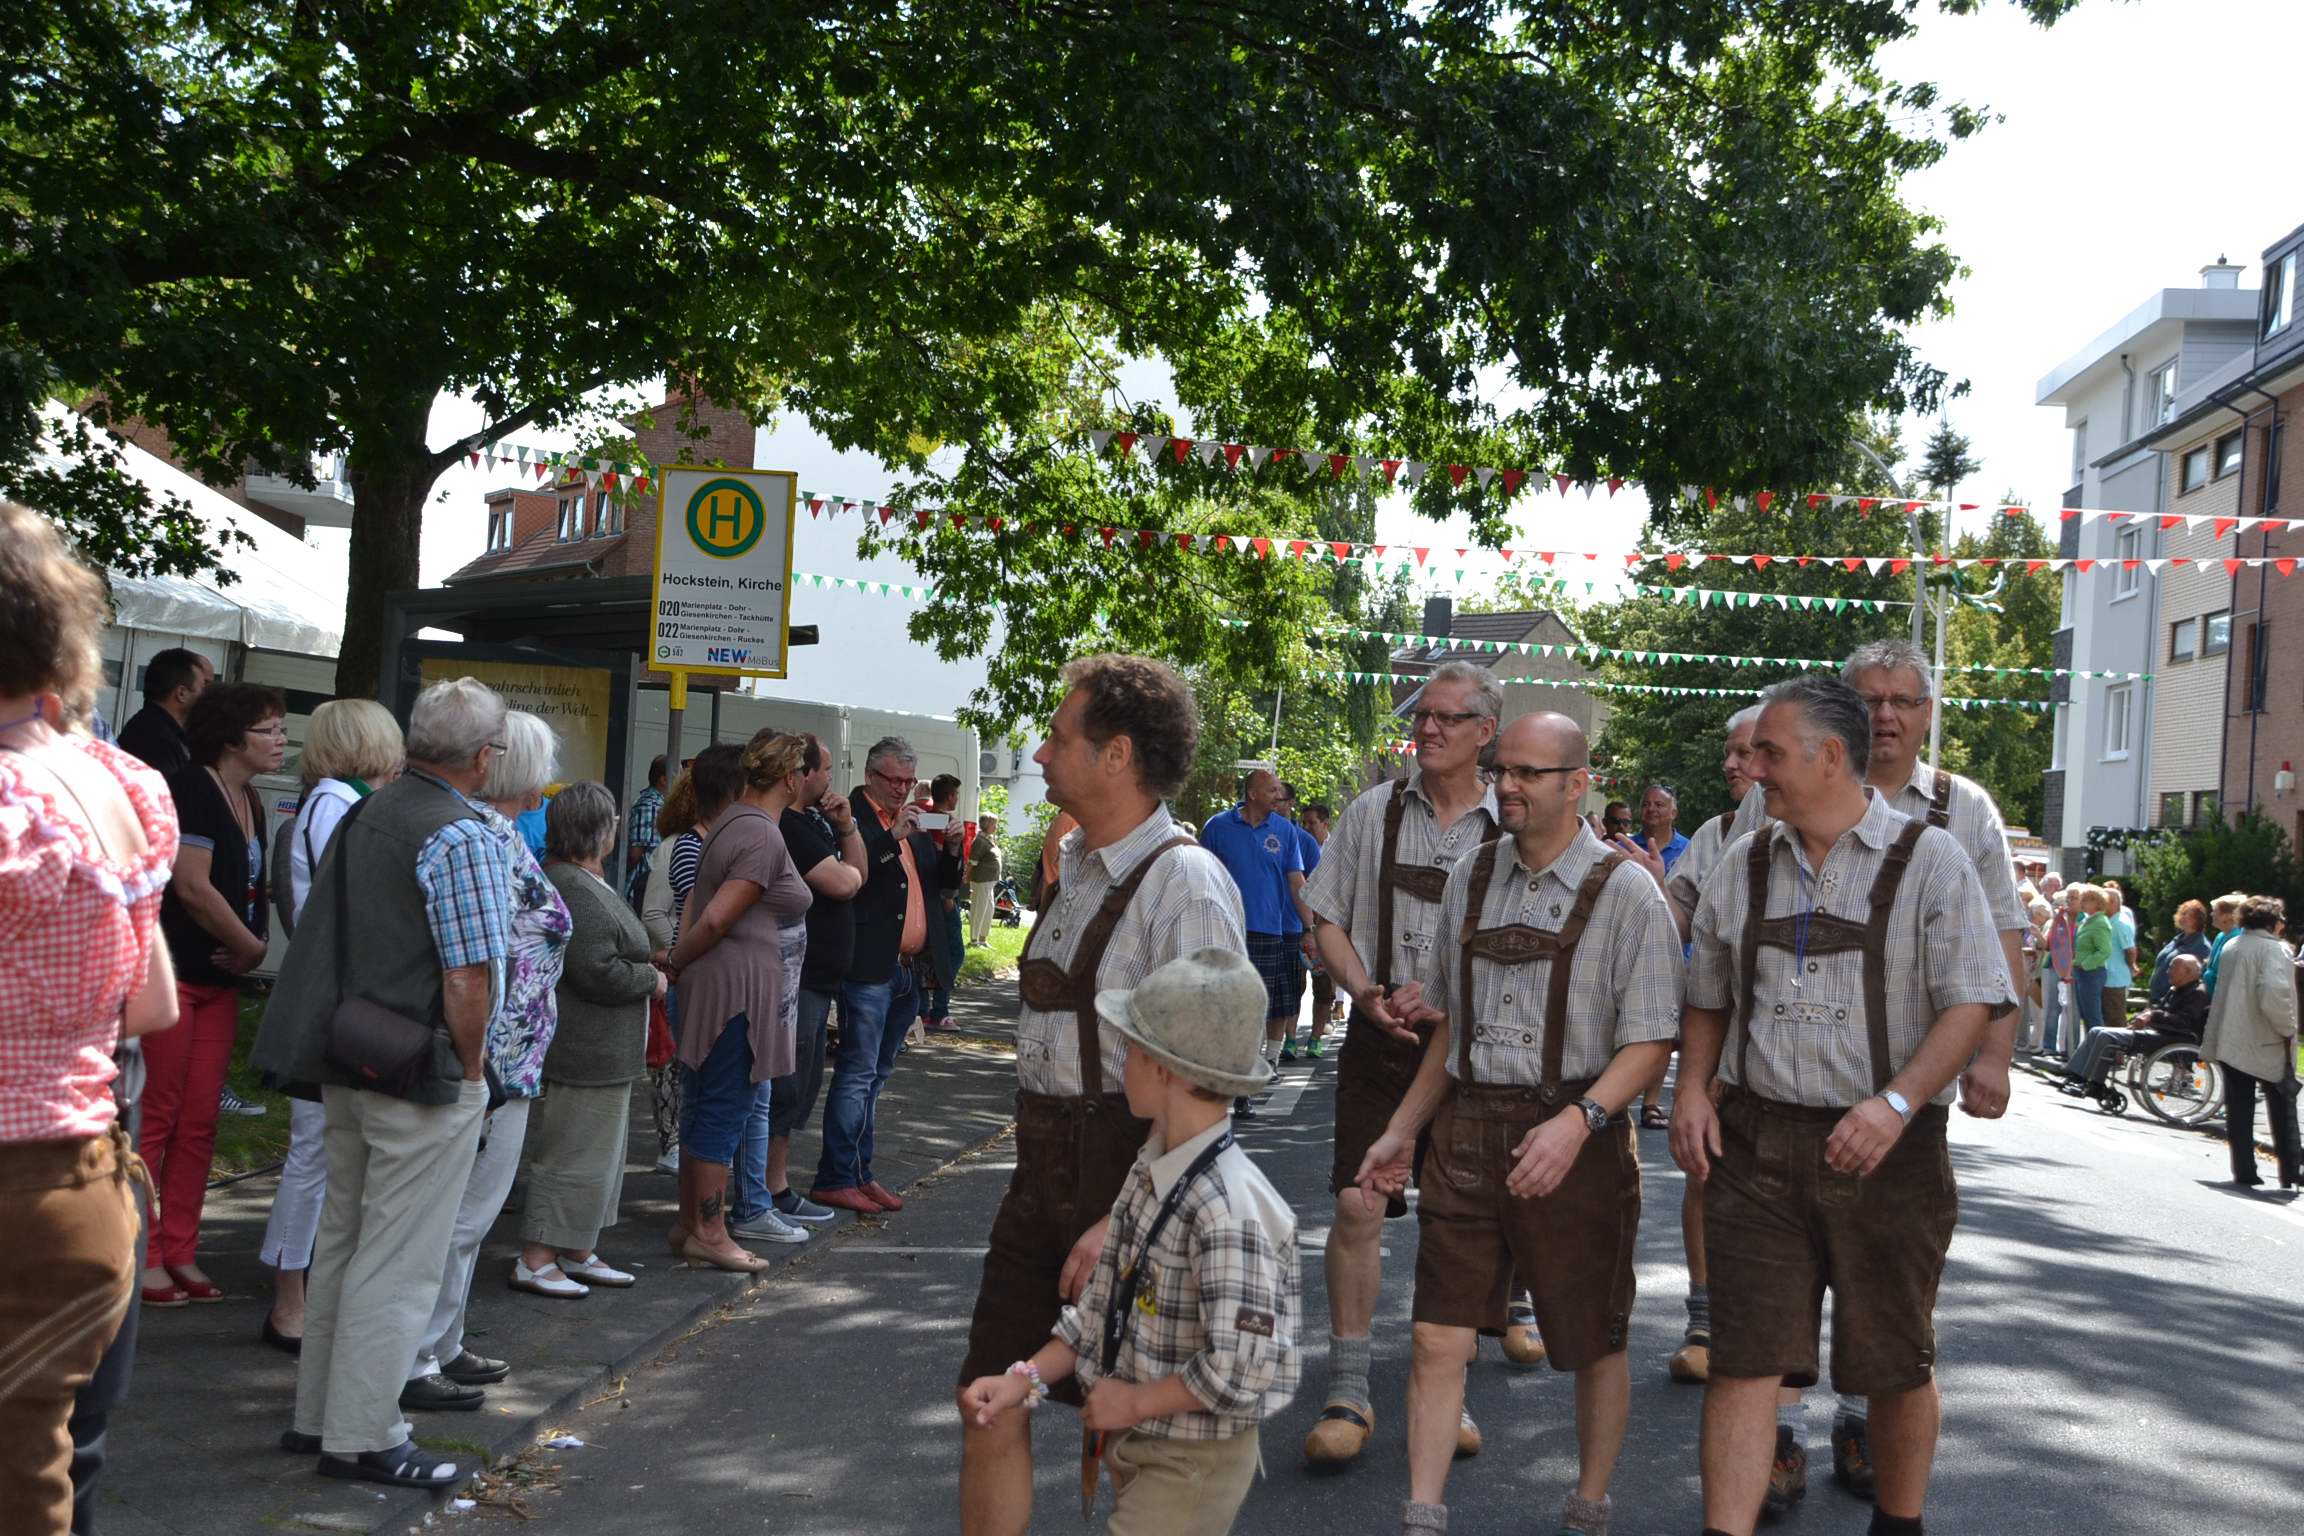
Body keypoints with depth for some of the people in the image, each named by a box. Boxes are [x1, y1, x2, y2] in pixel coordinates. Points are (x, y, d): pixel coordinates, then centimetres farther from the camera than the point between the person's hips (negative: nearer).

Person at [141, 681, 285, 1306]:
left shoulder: (249, 804, 14)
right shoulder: (191, 789, -11)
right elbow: (192, 886, -18)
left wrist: (253, 947, 2)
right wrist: (253, 947, -8)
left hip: (219, 980, 8)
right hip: (168, 971, -8)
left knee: (200, 1121, 9)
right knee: (155, 1117, -2)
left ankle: (180, 1255, 15)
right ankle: (143, 1256, 5)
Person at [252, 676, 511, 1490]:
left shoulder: (364, 814, 9)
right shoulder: (466, 839, -17)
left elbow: (325, 938, 15)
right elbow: (466, 975, -21)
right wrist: (471, 1067, -7)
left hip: (345, 1064, 8)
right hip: (423, 1081, -8)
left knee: (343, 1241, 19)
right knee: (398, 1261, 1)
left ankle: (317, 1415, 29)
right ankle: (362, 1438, 9)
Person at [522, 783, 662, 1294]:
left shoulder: (584, 883, 13)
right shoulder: (576, 892, -22)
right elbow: (599, 972, -26)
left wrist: (644, 970, 10)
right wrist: (652, 979, -11)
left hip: (595, 1050, 11)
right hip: (585, 1051, -11)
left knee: (597, 1149, 18)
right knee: (574, 1153, -3)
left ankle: (577, 1252, 27)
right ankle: (536, 1258, 5)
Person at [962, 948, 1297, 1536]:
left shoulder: (1226, 1207, -28)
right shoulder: (1149, 1171, 0)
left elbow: (1236, 1371, -29)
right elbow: (1100, 1307, 8)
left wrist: (1134, 1402, -16)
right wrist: (1024, 1380, -2)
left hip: (1193, 1464, -9)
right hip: (1135, 1445, 9)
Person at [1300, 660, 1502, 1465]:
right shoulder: (1373, 812, 4)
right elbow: (1327, 918, 8)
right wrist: (1366, 994, -8)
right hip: (1380, 1037, 0)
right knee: (1357, 1204, -7)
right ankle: (1348, 1392, 4)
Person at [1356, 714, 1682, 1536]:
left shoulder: (1624, 890, -6)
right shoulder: (1470, 877, 9)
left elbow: (1649, 1039, -10)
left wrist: (1577, 1120, -25)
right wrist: (1402, 1130, 16)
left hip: (1576, 1139, -4)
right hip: (1467, 1129, 4)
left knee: (1594, 1344, 10)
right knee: (1439, 1338, 1)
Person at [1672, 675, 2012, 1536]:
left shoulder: (1927, 860, -3)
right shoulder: (1743, 867, 10)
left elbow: (1974, 1003, -8)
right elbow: (1707, 1000, 17)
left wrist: (1898, 1102, -20)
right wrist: (1692, 1090, 0)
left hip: (1887, 1151, -2)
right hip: (1756, 1145, 3)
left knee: (1897, 1365, 12)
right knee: (1744, 1360, -3)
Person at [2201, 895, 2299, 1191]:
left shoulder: (2230, 948, 8)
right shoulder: (2274, 950, -14)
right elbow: (2274, 996, -26)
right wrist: (2287, 1029, -13)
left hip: (2231, 1041, 5)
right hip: (2268, 1045, -5)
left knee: (2239, 1108, 7)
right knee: (2282, 1107, 9)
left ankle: (2244, 1170, 7)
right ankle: (2289, 1171, 11)